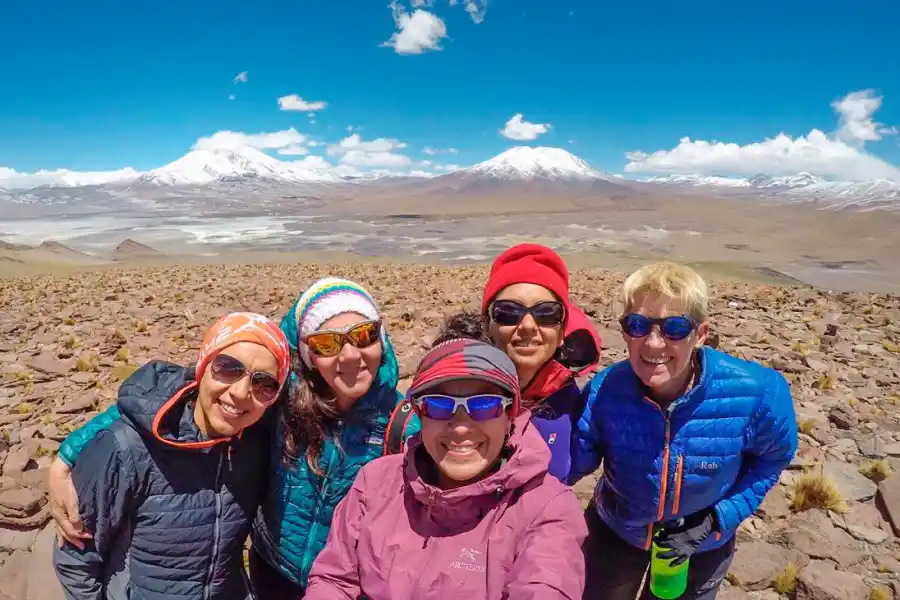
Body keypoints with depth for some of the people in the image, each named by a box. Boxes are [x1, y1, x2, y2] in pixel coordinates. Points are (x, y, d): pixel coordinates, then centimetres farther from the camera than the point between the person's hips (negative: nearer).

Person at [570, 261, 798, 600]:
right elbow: (572, 462, -16)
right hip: (615, 530, 1)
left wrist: (718, 521, -15)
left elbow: (772, 457, -9)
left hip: (703, 544, 0)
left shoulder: (755, 393, -29)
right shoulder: (604, 393, -29)